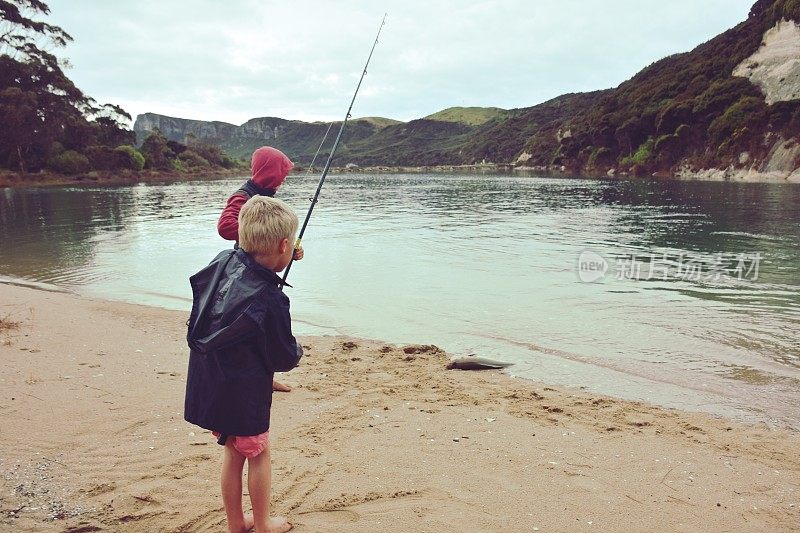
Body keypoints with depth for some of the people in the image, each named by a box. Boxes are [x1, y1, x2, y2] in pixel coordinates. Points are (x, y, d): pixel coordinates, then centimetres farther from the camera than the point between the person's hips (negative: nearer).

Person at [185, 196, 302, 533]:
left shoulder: (223, 261, -6)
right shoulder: (270, 300, -25)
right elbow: (283, 359, -13)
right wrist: (297, 351, 9)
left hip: (206, 385, 7)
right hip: (243, 394, -7)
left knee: (233, 450, 23)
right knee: (258, 453, 15)